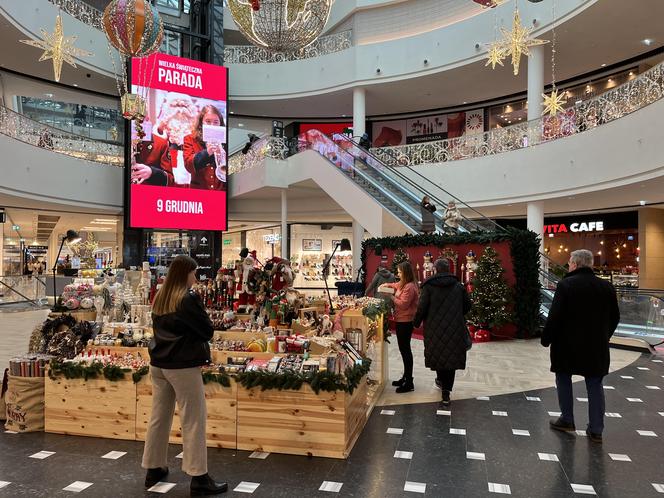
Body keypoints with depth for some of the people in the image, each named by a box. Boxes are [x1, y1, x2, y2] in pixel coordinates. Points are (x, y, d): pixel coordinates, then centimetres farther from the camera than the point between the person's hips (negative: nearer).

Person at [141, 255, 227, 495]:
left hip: (158, 364, 8)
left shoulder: (159, 298, 9)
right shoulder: (188, 298, -15)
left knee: (159, 417, 15)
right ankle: (199, 478, 3)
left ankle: (154, 469, 26)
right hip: (183, 366, -8)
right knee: (193, 421, -2)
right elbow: (208, 331, -11)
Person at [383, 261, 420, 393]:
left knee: (405, 349, -5)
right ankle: (406, 377, 28)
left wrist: (391, 297, -13)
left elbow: (403, 304, -23)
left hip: (405, 322, -10)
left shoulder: (409, 287, -19)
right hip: (402, 320, 10)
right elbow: (395, 285, 32)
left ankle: (409, 383, 2)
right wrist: (385, 285, 14)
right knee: (404, 349, 17)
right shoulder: (403, 284, 12)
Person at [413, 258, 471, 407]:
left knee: (438, 354, 19)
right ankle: (446, 392, 3)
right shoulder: (458, 286, 1)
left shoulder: (429, 286, -8)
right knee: (451, 358, 6)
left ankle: (441, 380, 39)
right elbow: (467, 306, 8)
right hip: (455, 330, 1)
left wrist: (416, 322, 4)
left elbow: (422, 307, -12)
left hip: (435, 329, -1)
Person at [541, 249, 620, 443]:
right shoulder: (606, 286, 2)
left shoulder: (566, 284, -14)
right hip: (596, 346, 4)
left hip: (568, 344, -4)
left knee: (563, 379, 13)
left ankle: (567, 420, 20)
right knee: (595, 384, 10)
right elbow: (614, 317, 9)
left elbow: (554, 316, -16)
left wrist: (546, 339, -4)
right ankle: (596, 429, 13)